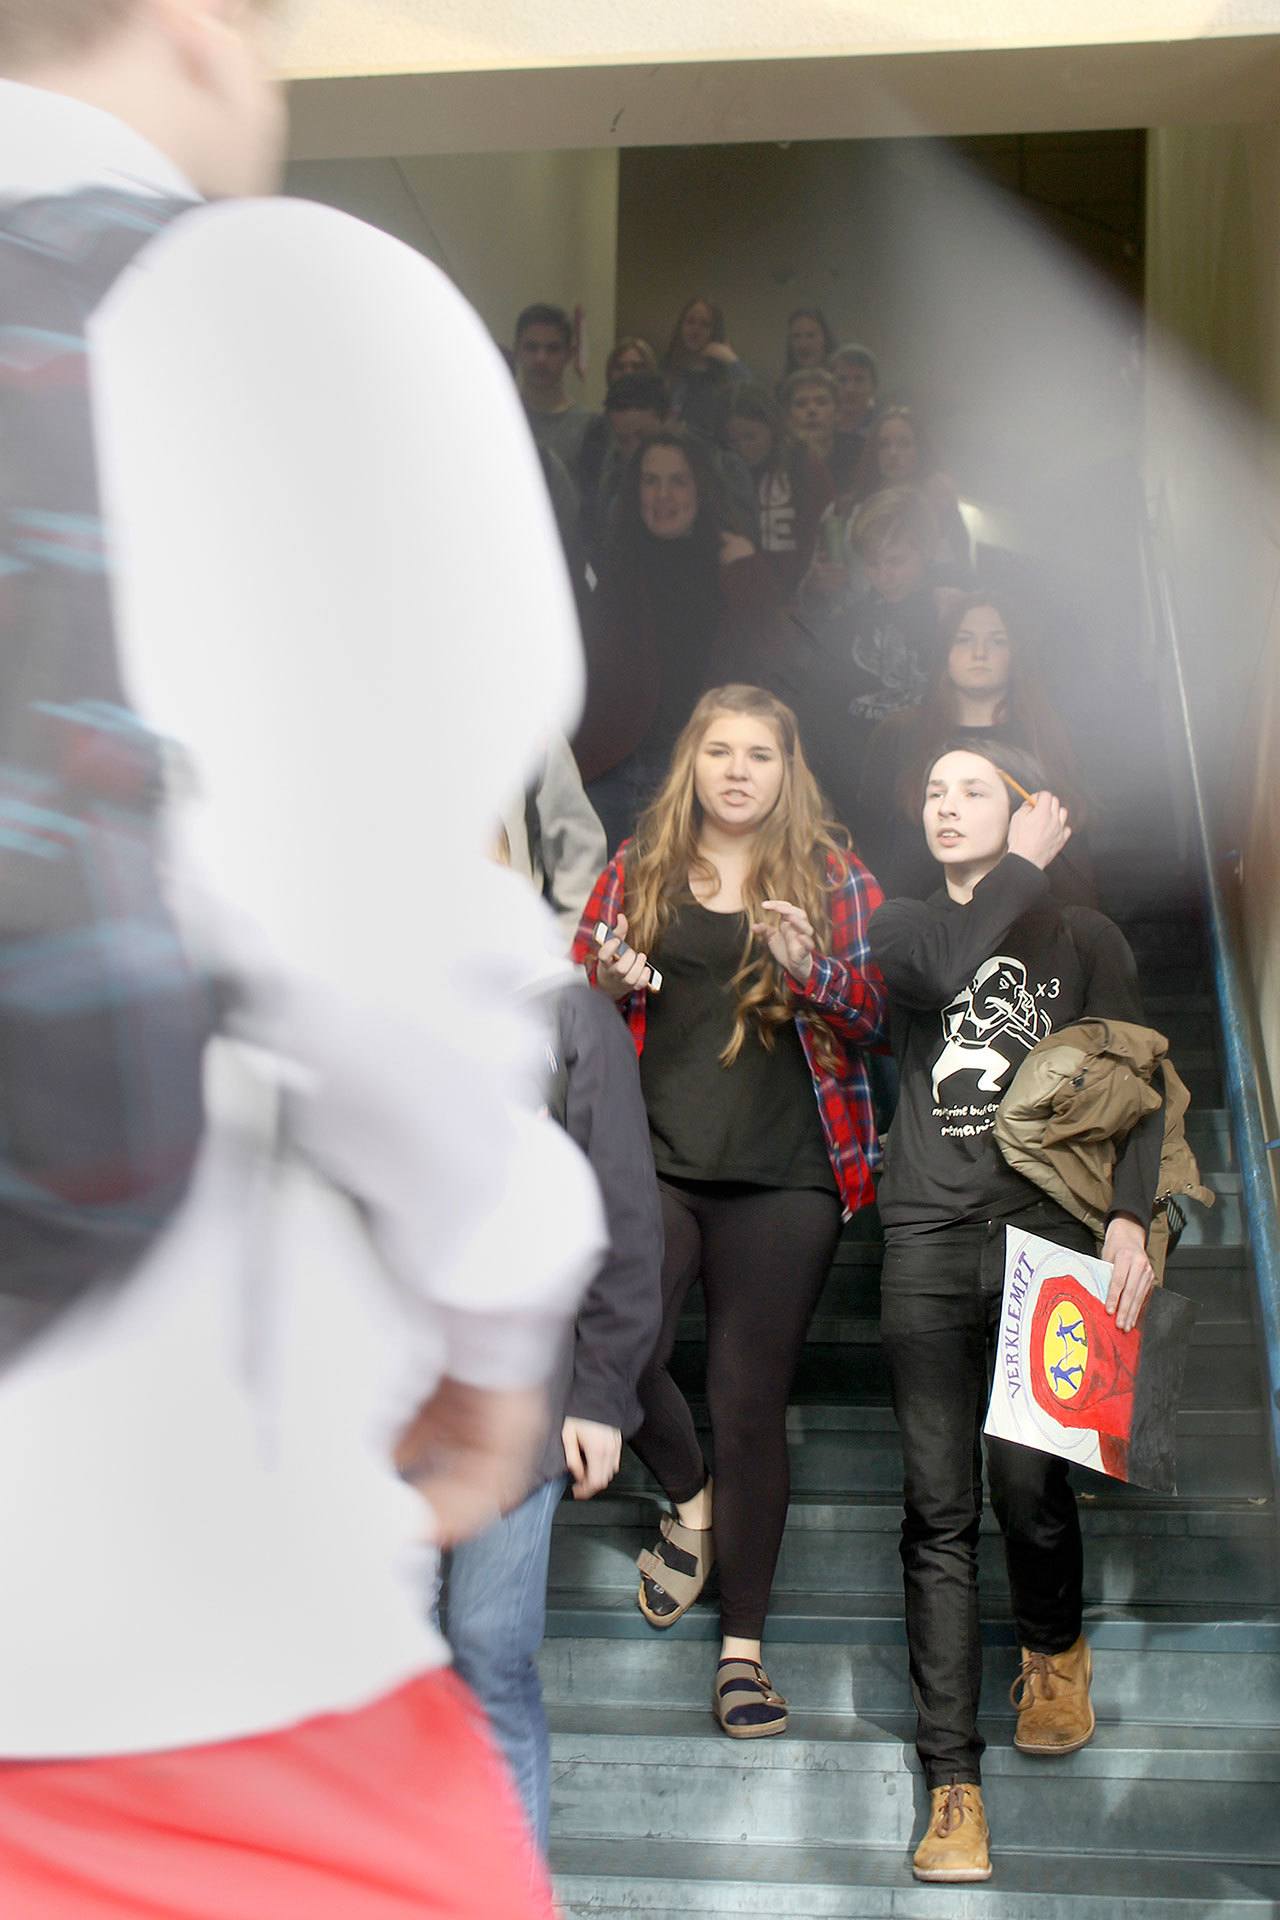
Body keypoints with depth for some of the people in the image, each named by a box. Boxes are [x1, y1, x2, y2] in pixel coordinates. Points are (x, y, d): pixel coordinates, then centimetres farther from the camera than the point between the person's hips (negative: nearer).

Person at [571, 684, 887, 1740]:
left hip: (783, 1180, -1)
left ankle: (744, 1645, 13)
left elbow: (884, 1018, 3)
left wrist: (811, 968, -15)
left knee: (750, 1400, 0)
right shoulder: (638, 868, 10)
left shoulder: (834, 878, 6)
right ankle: (692, 1499, 20)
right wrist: (610, 982, -6)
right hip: (653, 1165, 2)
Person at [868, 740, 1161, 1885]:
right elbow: (942, 966, -10)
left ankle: (1055, 1644, 29)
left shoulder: (1083, 938, 11)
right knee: (938, 1506, -5)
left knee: (1027, 1478, -6)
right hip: (928, 1241, 1)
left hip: (1047, 1231, -1)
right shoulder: (905, 926, 15)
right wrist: (1026, 863, -1)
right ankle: (953, 1781, -3)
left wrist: (1130, 1219, -9)